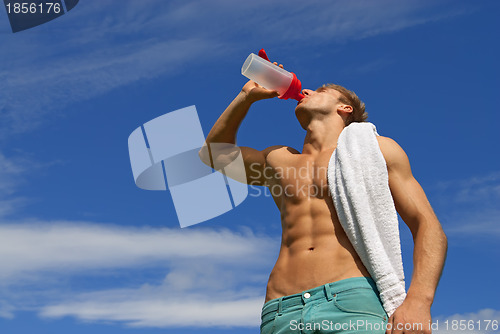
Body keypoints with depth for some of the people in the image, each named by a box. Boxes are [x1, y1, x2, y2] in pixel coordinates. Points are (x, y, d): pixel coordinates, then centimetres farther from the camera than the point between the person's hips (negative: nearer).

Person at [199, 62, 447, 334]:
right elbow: (214, 151, 43)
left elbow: (429, 228, 6)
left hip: (353, 302, -4)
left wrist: (418, 300, -13)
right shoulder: (277, 159, 27)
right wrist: (248, 95, 32)